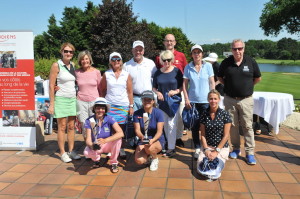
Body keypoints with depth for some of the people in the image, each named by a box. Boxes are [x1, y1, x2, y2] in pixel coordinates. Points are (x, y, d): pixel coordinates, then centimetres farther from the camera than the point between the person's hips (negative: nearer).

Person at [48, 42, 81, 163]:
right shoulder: (56, 65, -8)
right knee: (62, 127, 1)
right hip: (61, 99, -5)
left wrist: (77, 98, 8)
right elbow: (51, 86, -9)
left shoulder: (73, 65, 9)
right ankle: (62, 153, 9)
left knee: (71, 127, 8)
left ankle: (71, 151, 17)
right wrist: (51, 104, -13)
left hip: (73, 99, 5)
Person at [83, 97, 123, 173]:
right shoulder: (89, 121, -14)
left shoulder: (109, 119, -17)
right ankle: (97, 159, 7)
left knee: (118, 139, -31)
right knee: (86, 153, -32)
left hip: (108, 144, 0)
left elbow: (121, 133, -31)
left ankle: (114, 163, -6)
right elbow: (88, 139, -17)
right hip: (95, 145, 0)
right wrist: (92, 146, -41)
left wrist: (105, 140, -44)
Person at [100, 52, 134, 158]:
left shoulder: (126, 75, 5)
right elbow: (102, 90, 9)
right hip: (109, 105, 0)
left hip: (123, 105, 1)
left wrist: (131, 106, 2)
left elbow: (130, 92, 6)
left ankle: (120, 148, 15)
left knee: (121, 127, 4)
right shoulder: (106, 74, 5)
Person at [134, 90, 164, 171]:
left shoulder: (158, 113, -12)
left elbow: (159, 131, -17)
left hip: (157, 140, -2)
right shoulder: (137, 113, -6)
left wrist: (152, 140, -37)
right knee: (139, 160, -23)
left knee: (149, 148, -36)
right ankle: (149, 156, 16)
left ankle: (155, 159, 2)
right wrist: (142, 137, -34)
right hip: (143, 140, 2)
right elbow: (137, 130, -11)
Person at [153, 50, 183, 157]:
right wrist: (157, 92, -8)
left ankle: (171, 148, 4)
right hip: (162, 102, 4)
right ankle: (169, 143, 28)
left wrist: (176, 91, -18)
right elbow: (154, 87, 12)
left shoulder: (177, 71, -5)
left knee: (171, 124, -6)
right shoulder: (158, 73, 4)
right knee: (165, 125, 11)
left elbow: (183, 86, -1)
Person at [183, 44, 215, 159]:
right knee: (195, 126, 5)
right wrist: (186, 99, -3)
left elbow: (212, 83, 3)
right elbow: (184, 85, 4)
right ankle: (197, 149, 18)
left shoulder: (208, 66, 1)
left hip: (206, 100, 0)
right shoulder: (188, 67, 2)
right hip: (192, 101, 1)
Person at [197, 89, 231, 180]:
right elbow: (203, 135, 1)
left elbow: (226, 136, -8)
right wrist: (206, 149, -11)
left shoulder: (224, 114, -8)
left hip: (222, 147, -2)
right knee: (200, 169, -16)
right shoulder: (204, 114, -1)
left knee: (215, 171, -19)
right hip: (207, 146, 2)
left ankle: (222, 158, 12)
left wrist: (216, 151, -13)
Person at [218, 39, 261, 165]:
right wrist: (229, 86, 4)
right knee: (233, 125, 10)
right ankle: (236, 149, 26)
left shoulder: (251, 62, -2)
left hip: (246, 99, -1)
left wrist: (247, 86, 7)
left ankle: (250, 153, 9)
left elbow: (258, 78, 10)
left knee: (247, 126, 0)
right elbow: (220, 78, 12)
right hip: (230, 99, 1)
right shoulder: (226, 62, -1)